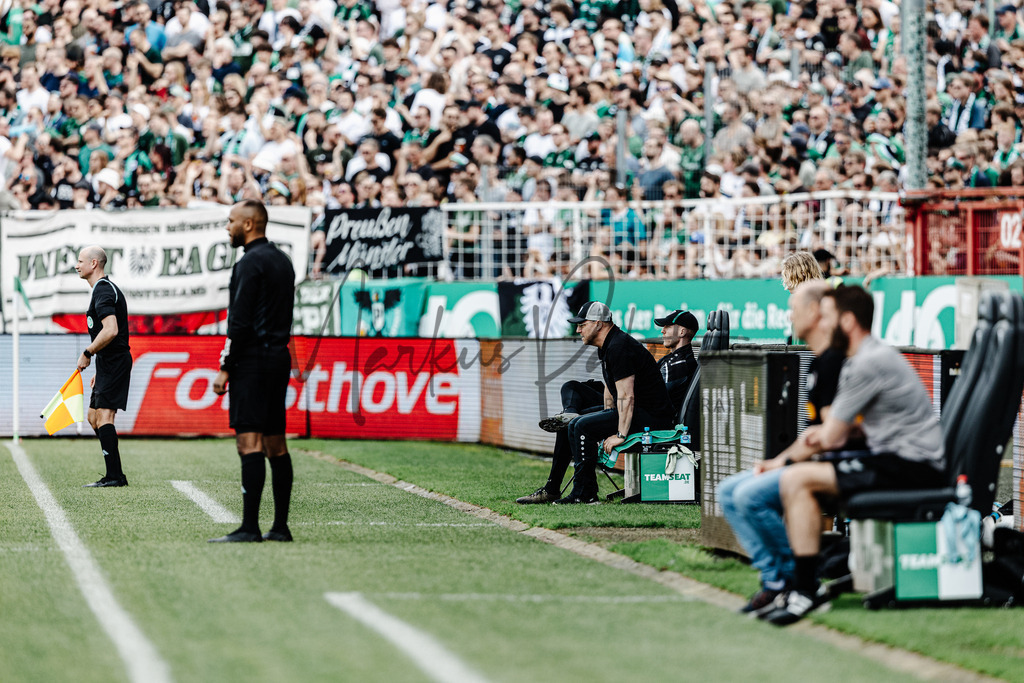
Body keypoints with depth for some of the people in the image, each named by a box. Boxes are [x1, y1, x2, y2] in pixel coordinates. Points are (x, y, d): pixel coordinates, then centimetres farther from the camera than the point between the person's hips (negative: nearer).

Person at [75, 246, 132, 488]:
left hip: (113, 363, -11)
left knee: (103, 417, -14)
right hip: (109, 365, 11)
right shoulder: (105, 289, 19)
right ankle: (115, 475, 13)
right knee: (94, 417, 13)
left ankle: (114, 475, -17)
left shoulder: (103, 291, -14)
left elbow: (111, 330, -27)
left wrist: (88, 353, -17)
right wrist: (99, 370, 25)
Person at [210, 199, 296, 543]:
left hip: (253, 359, -9)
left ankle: (250, 526, -17)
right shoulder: (282, 260, 17)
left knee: (249, 443, -12)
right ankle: (280, 526, 9)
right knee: (275, 444, 9)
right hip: (279, 357, 9)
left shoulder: (250, 263, -12)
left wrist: (226, 367, -13)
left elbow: (240, 322, -16)